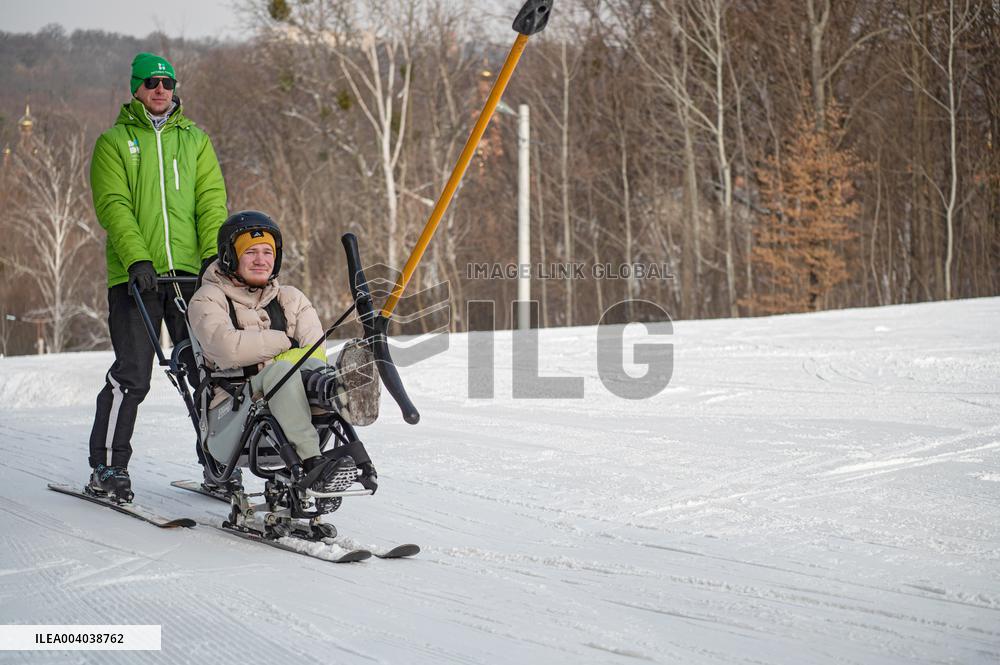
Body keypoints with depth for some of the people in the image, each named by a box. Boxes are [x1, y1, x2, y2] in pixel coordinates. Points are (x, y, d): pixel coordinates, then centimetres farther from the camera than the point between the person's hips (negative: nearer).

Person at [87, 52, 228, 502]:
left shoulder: (195, 139, 17)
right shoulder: (114, 141, 8)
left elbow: (211, 199, 9)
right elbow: (113, 204, -4)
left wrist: (214, 254, -7)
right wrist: (137, 258, -18)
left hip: (192, 272, 3)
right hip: (135, 275, -3)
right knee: (131, 376, -6)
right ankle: (107, 468, 6)